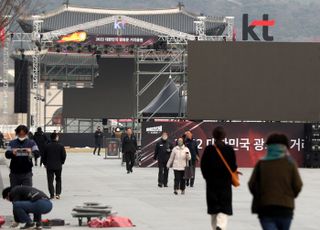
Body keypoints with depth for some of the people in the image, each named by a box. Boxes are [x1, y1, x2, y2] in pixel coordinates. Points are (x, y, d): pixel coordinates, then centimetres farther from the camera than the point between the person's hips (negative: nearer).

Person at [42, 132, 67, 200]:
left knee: (50, 181, 4)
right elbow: (64, 156, -4)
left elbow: (44, 156, 3)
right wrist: (61, 162, 14)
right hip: (58, 166, 0)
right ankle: (58, 194, 6)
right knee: (58, 180, 15)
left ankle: (52, 194, -4)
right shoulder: (60, 146, -6)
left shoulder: (47, 146, -2)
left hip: (49, 166, 0)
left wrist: (45, 163, 17)